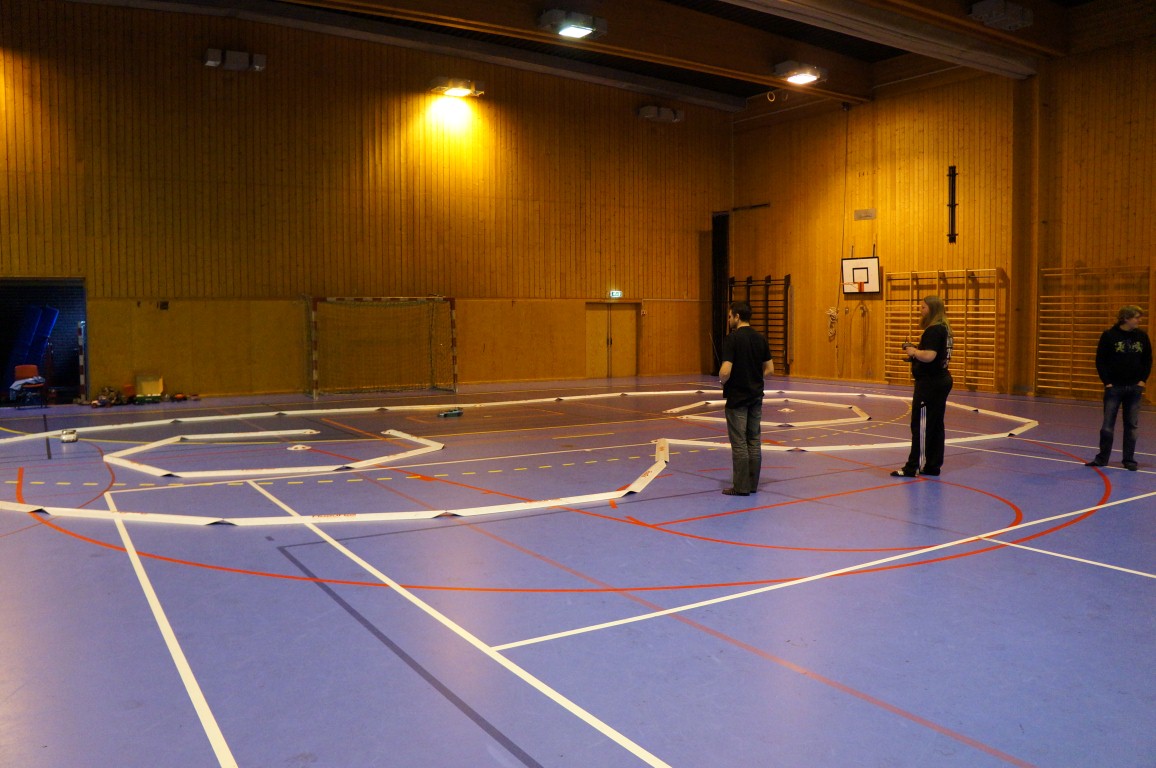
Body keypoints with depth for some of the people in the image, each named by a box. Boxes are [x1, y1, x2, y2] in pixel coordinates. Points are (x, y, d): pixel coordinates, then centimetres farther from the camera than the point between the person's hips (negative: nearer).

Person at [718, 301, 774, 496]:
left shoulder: (732, 339, -16)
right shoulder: (760, 338, 4)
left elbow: (725, 371, -23)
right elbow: (770, 369, 7)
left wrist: (722, 381, -3)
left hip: (737, 398, -6)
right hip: (756, 396, 6)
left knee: (739, 443, -1)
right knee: (754, 442, 11)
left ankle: (741, 487, 4)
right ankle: (752, 485, 16)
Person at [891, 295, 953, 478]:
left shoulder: (933, 330, -18)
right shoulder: (944, 329, 13)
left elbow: (929, 356, -29)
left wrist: (914, 351, -11)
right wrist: (916, 352, 8)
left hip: (929, 383, -10)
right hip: (942, 380, 10)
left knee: (920, 426, -5)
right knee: (936, 425, 12)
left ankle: (913, 467, 0)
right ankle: (933, 466, 18)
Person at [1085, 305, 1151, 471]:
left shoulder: (1142, 336, 3)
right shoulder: (1109, 336, -7)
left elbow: (1148, 360, 12)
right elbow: (1100, 361, -4)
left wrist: (1143, 380, 3)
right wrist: (1107, 382, -8)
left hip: (1135, 388, 3)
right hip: (1114, 387, -3)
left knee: (1132, 425, 6)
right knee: (1107, 425, 1)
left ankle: (1129, 459, 14)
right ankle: (1102, 458, 12)